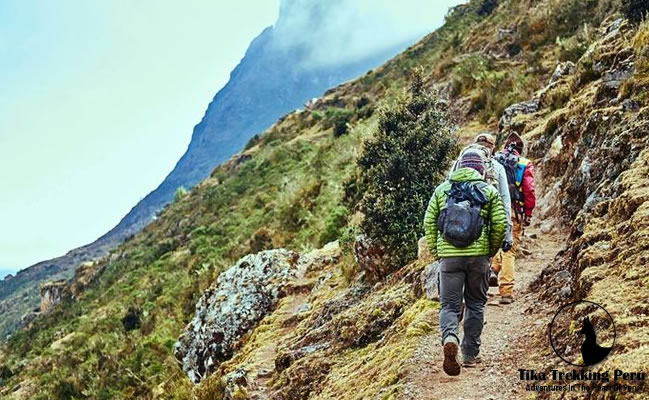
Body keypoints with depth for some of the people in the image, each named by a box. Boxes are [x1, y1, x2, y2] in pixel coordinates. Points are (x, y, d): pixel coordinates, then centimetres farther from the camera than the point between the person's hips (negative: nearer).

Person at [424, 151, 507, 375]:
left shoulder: (442, 189, 8)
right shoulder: (489, 191, 4)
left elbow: (429, 222, 4)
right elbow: (500, 224, -1)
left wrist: (434, 251, 13)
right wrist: (492, 249, 14)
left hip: (449, 255, 0)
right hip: (478, 255, 0)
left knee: (449, 304, 5)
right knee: (475, 304, 15)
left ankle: (449, 338, -24)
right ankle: (470, 354, 19)